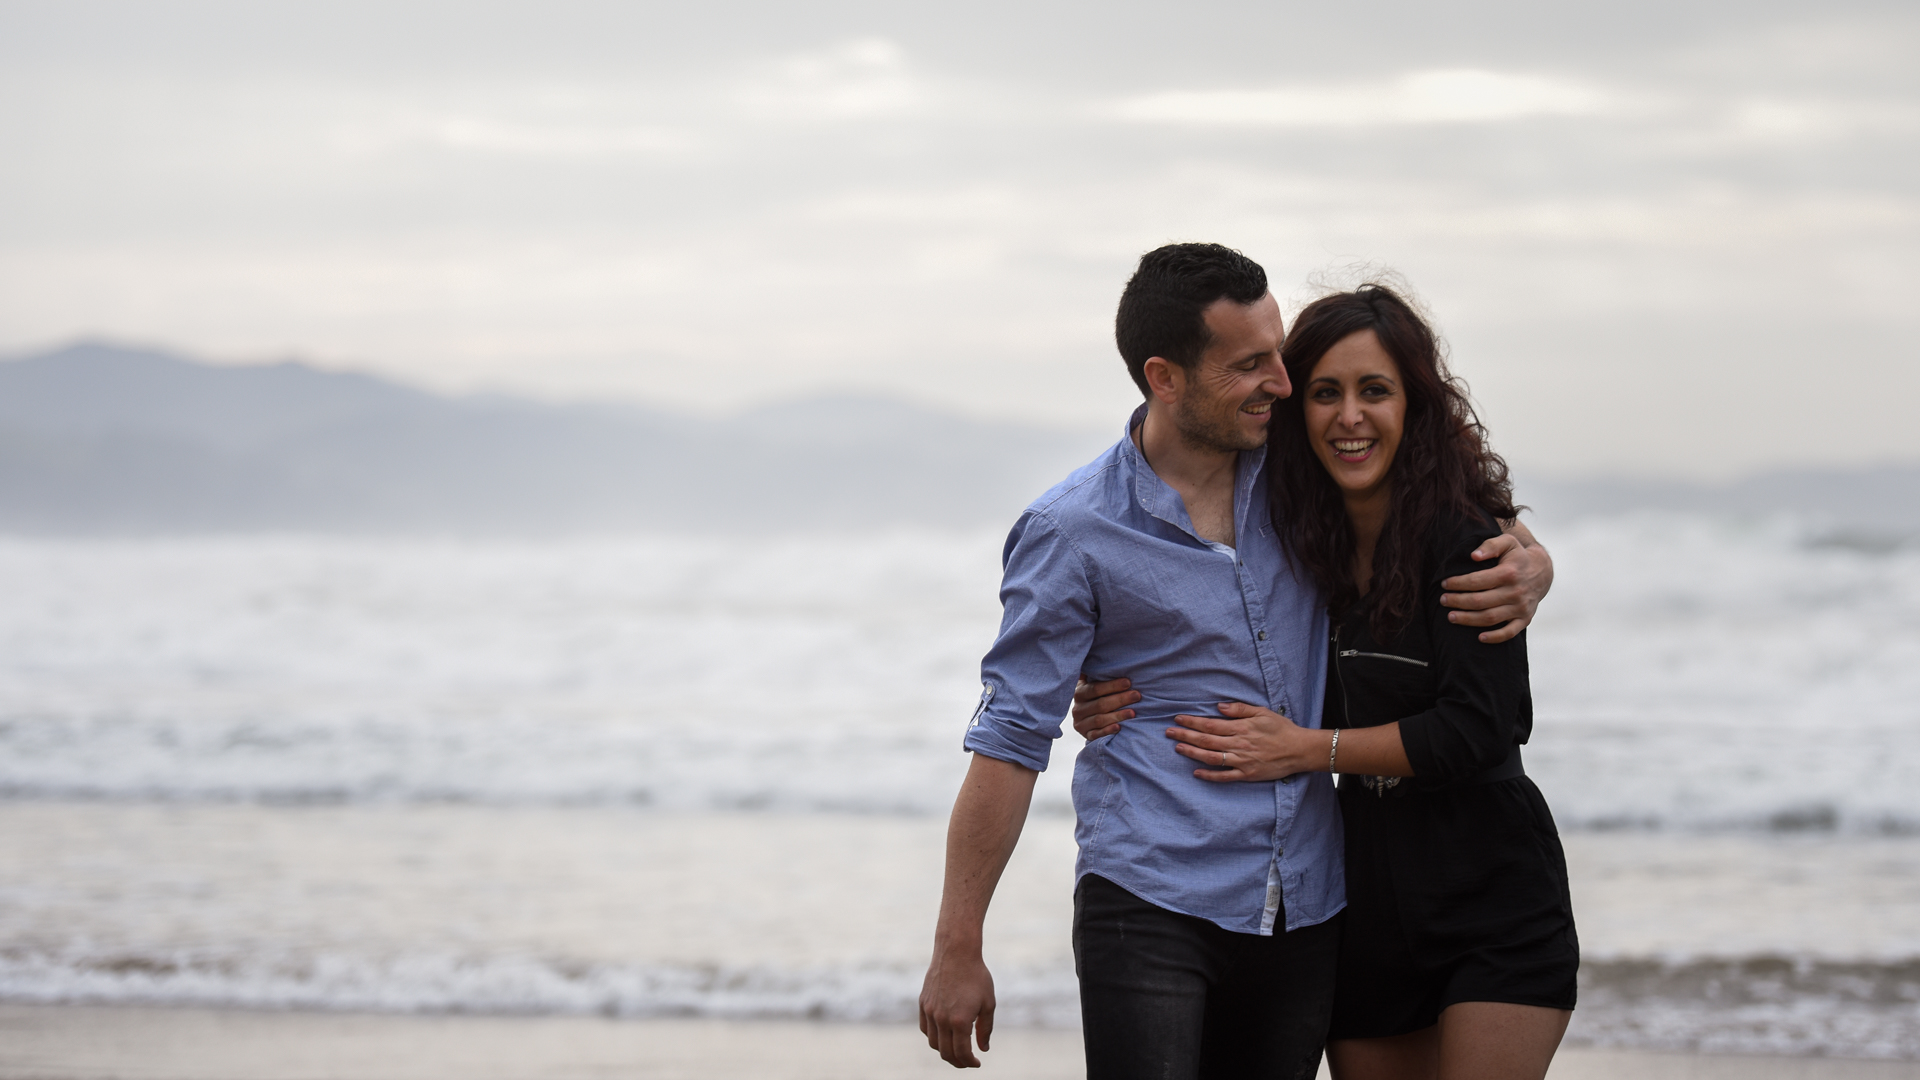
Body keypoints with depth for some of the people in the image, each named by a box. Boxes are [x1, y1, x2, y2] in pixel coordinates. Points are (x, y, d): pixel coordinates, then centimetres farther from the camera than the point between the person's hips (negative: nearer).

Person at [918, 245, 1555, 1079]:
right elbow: (1011, 738, -4)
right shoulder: (1075, 531, -6)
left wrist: (1527, 567, -3)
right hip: (1152, 911, -4)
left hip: (1305, 916, 4)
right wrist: (957, 948, -6)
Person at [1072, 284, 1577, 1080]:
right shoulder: (1302, 543, 5)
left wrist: (1305, 748, -18)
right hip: (1370, 908, 6)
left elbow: (1476, 730, -19)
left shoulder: (1464, 542, -13)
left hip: (1494, 902, -6)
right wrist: (1113, 705, -4)